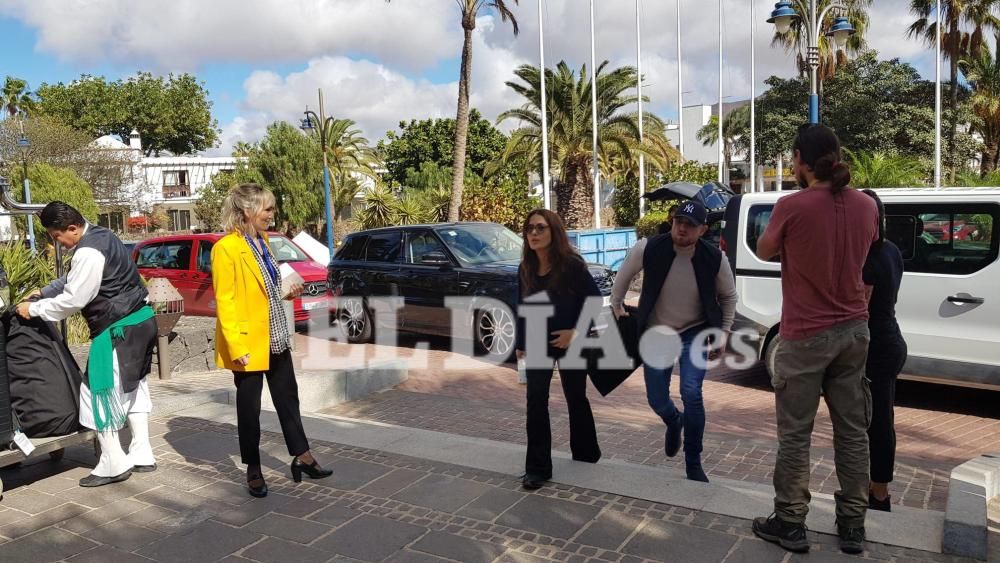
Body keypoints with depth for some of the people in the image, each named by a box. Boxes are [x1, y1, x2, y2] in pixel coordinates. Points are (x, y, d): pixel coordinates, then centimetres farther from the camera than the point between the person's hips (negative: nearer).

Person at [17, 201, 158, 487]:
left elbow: (73, 300, -17)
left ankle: (113, 464, 4)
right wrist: (43, 292, 16)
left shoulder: (88, 252, -19)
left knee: (97, 391, -2)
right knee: (132, 386, 16)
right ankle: (141, 455, 23)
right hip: (140, 321, 10)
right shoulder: (100, 236, 12)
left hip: (120, 330, -10)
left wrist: (34, 309, -4)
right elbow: (74, 279, 24)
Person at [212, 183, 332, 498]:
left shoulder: (262, 241, 9)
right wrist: (237, 347, -22)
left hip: (275, 338, 8)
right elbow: (224, 302, -18)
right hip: (248, 342, -8)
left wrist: (285, 293, 4)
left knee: (287, 397, 14)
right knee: (249, 407, 7)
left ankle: (302, 458, 26)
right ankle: (253, 470, 21)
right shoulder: (226, 248, -17)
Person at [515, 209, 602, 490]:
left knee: (575, 398, 13)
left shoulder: (572, 265, -17)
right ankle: (537, 467, 4)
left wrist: (576, 331, -18)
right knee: (536, 401, -4)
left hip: (569, 342, -3)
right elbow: (523, 308, 7)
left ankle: (586, 453, 35)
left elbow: (595, 300, -12)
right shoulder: (526, 269, -2)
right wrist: (520, 344, 9)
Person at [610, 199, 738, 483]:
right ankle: (674, 422, 46)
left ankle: (693, 464, 2)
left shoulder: (715, 258, -17)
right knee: (657, 400, 6)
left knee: (691, 393, -18)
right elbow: (624, 275, 1)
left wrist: (724, 332, -3)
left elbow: (729, 296, 2)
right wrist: (617, 304, 4)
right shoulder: (648, 249, -20)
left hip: (695, 332, -1)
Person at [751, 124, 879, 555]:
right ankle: (853, 524, 23)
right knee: (852, 429, 13)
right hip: (854, 331, 6)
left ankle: (790, 523, 15)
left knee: (795, 433, 6)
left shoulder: (792, 206, -17)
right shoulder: (866, 206, 1)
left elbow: (763, 253, -1)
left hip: (806, 336, -5)